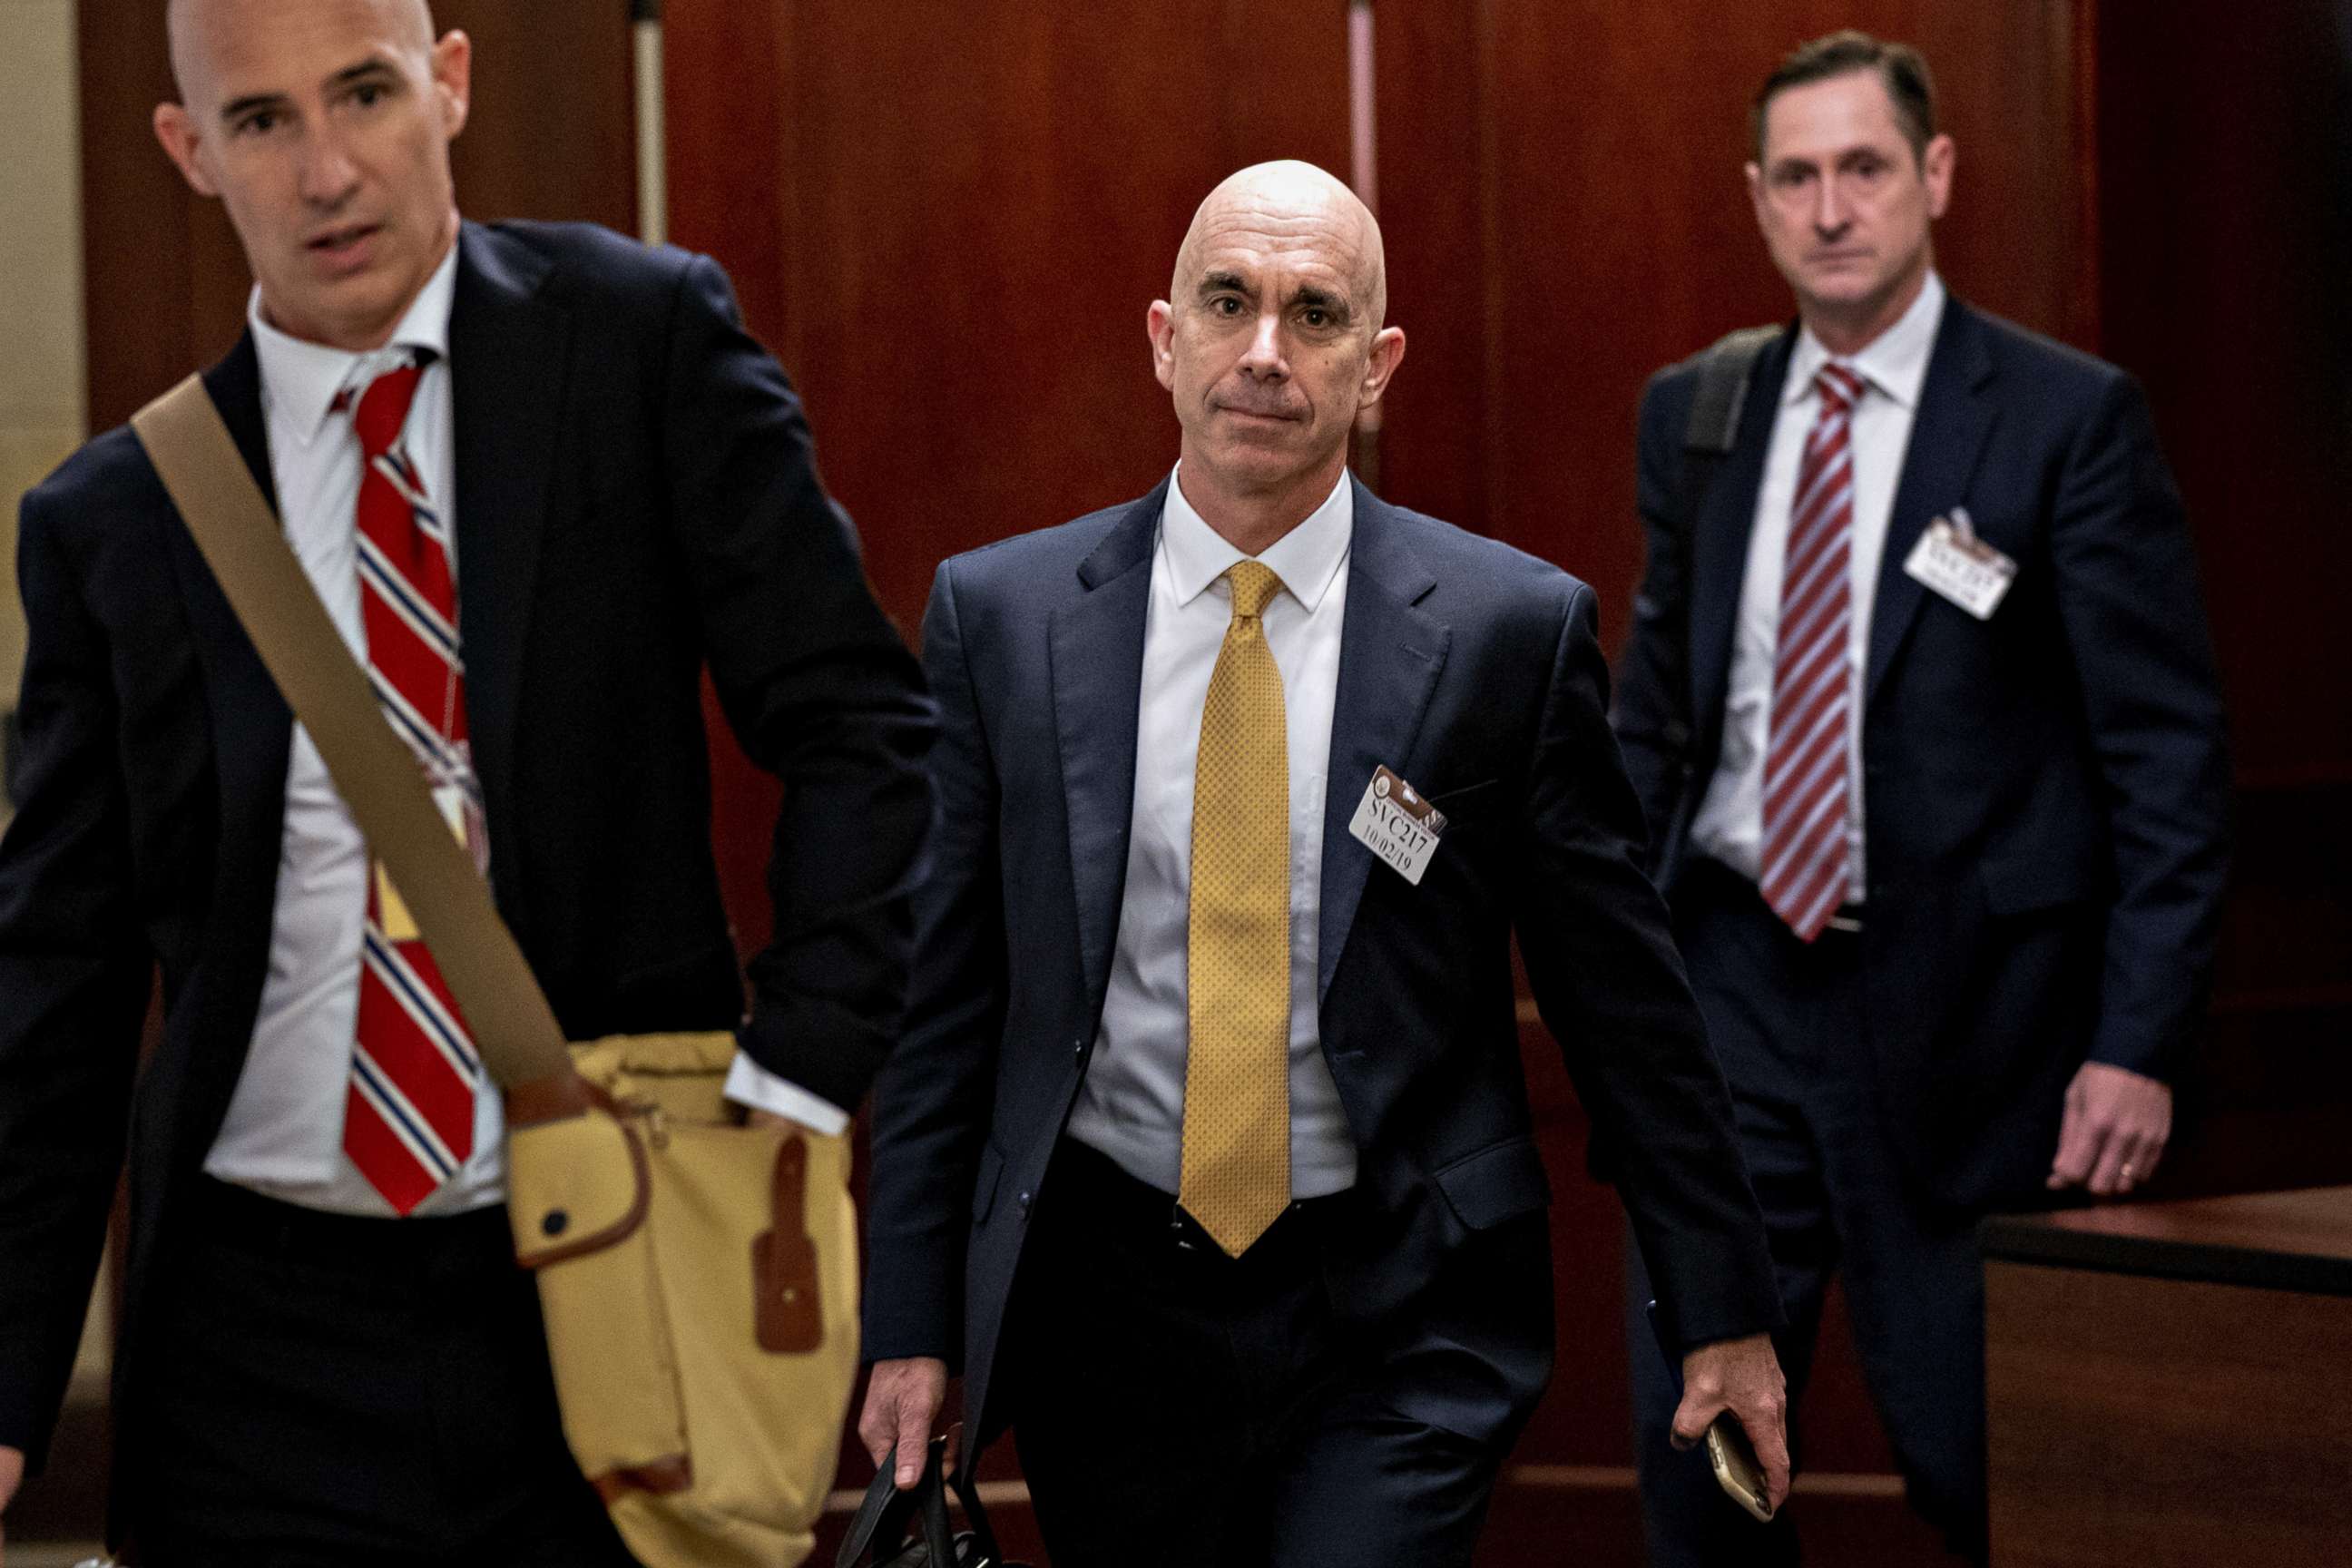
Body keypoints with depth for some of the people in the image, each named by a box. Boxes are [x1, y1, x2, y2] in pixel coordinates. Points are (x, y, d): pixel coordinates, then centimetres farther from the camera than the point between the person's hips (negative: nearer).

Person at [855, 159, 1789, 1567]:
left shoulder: (1512, 628, -3)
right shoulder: (1001, 616, 1)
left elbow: (1625, 996, 2)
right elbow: (944, 1001, 4)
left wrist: (1726, 1313, 5)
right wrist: (914, 1327, 1)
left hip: (1403, 1314, -2)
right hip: (1106, 1303, 2)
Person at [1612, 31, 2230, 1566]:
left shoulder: (2070, 417, -7)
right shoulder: (1694, 414, 7)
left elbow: (2170, 748, -8)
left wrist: (2140, 1043, -13)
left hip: (1959, 1006, -4)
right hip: (1733, 978, 4)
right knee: (1694, 1441, 6)